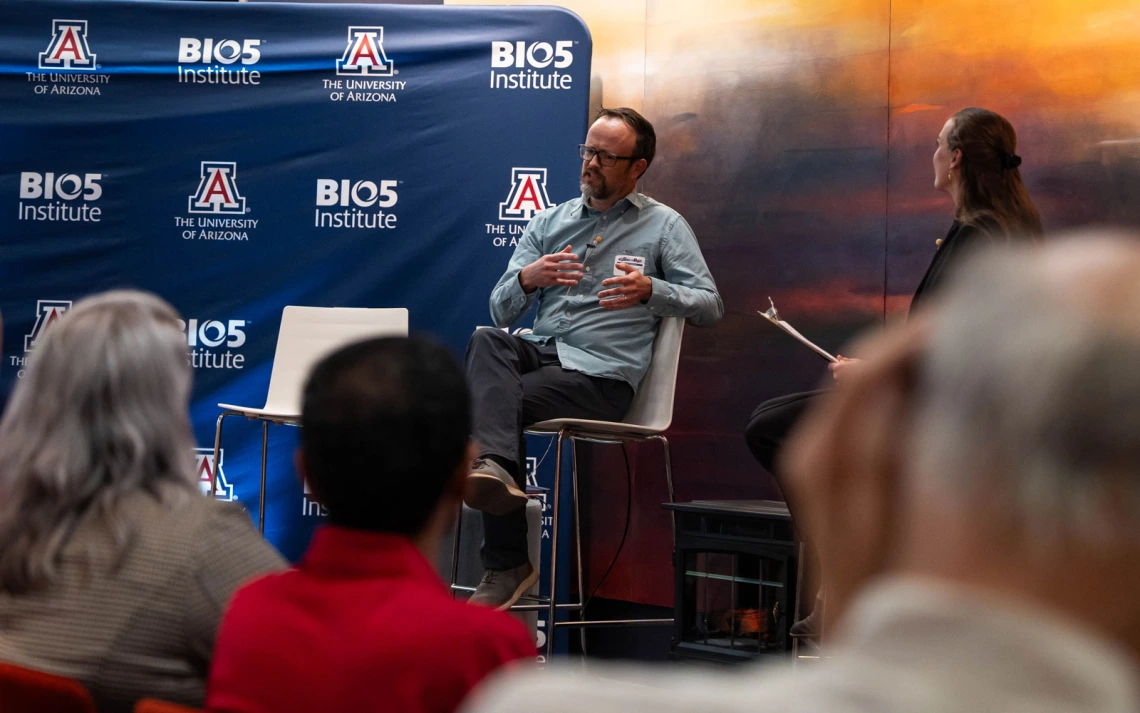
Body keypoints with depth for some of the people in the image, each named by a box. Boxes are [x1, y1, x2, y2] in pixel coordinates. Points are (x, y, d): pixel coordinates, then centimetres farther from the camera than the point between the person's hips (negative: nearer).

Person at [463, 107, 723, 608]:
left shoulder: (664, 226, 12)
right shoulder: (549, 222, 22)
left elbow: (709, 306, 4)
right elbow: (500, 309, 16)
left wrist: (650, 290, -14)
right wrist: (527, 279, -8)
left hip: (600, 373, -4)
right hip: (537, 350, 4)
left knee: (503, 403, -30)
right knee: (486, 341, -32)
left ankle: (506, 566, -31)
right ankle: (495, 468, -53)